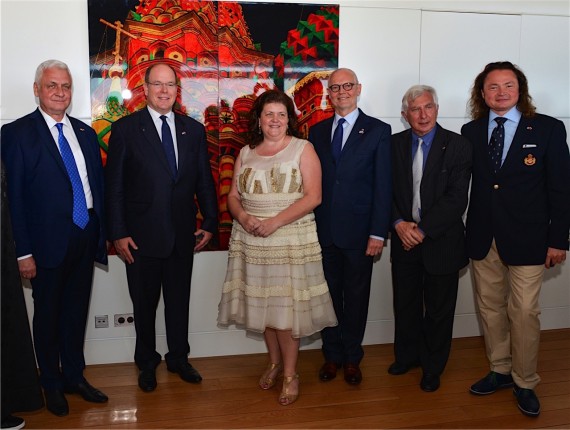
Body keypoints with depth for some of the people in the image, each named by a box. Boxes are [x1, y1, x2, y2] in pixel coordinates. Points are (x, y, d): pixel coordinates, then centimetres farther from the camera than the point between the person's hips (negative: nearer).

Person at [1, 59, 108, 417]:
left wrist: (103, 233, 6)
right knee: (48, 315, 11)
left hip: (86, 237, 5)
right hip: (48, 242, -4)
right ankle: (52, 384, 30)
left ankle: (75, 376, 34)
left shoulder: (86, 132, 10)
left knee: (77, 311, 16)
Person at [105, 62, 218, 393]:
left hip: (183, 235, 3)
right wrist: (118, 233, -10)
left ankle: (179, 357, 35)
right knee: (145, 303, 13)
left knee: (179, 300, 16)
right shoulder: (125, 129, -5)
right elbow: (114, 186, -6)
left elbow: (204, 181, 8)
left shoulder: (194, 130, 5)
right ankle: (147, 362, 34)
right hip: (142, 236, -2)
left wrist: (210, 223, 2)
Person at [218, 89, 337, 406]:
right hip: (252, 240, 4)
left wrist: (275, 221, -17)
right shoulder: (246, 153, 11)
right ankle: (274, 362, 30)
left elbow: (313, 196, -9)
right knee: (262, 303, 9)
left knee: (286, 307, -2)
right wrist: (244, 218, -11)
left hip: (291, 240, -4)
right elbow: (233, 195, 11)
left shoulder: (303, 149, -2)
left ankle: (290, 374, 14)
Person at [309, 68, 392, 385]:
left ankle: (352, 358, 27)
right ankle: (332, 355, 29)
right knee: (328, 294, 12)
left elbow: (383, 185, -6)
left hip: (358, 231, -3)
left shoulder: (378, 130, -2)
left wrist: (378, 233, -12)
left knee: (356, 296, 9)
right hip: (323, 230, 3)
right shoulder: (318, 131, 9)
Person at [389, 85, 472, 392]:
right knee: (405, 304, 17)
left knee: (438, 309, 11)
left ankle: (432, 367, 31)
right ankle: (406, 356, 40)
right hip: (404, 240, 3)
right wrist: (398, 223, -14)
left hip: (441, 242, -3)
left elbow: (457, 198, -15)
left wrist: (423, 229, -19)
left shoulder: (458, 146, -9)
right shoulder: (394, 144, 2)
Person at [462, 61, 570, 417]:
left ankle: (525, 383, 19)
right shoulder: (471, 132, 5)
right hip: (483, 239, 3)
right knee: (491, 309, 14)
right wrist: (461, 234, -2)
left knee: (524, 313, 1)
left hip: (526, 240, -3)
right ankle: (500, 371, 31)